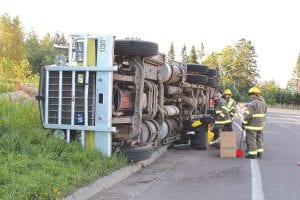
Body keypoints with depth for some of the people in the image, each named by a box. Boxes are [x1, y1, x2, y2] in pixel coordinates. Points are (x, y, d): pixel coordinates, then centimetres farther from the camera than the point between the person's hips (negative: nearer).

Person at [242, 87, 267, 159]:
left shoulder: (252, 103, -18)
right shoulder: (263, 102, 11)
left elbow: (248, 115, -20)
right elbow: (264, 114, 17)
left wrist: (244, 123, -13)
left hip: (252, 125, -9)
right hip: (260, 125, 9)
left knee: (251, 139, -2)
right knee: (259, 139, 17)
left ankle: (252, 154, 0)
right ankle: (259, 153, 23)